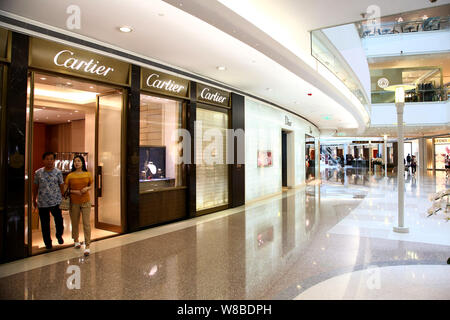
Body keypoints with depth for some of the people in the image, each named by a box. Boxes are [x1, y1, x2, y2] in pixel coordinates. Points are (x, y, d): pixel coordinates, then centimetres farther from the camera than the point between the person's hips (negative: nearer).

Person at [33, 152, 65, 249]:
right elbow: (35, 187, 11)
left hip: (56, 202, -1)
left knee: (59, 220, -4)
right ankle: (48, 243, 25)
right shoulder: (38, 173, 3)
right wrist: (34, 200, 15)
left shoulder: (58, 172, 0)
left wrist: (62, 198, 2)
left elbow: (61, 186, 4)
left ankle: (59, 235, 26)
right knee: (45, 224, 9)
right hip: (42, 203, 1)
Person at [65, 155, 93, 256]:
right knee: (75, 223, 13)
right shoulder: (70, 176, -2)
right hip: (74, 202, 0)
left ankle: (87, 246, -1)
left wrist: (87, 188, -9)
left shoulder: (88, 174, 2)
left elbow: (91, 186, 13)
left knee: (86, 223, -5)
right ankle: (76, 240, 37)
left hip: (86, 202, 0)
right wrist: (74, 191, -13)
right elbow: (65, 189, 4)